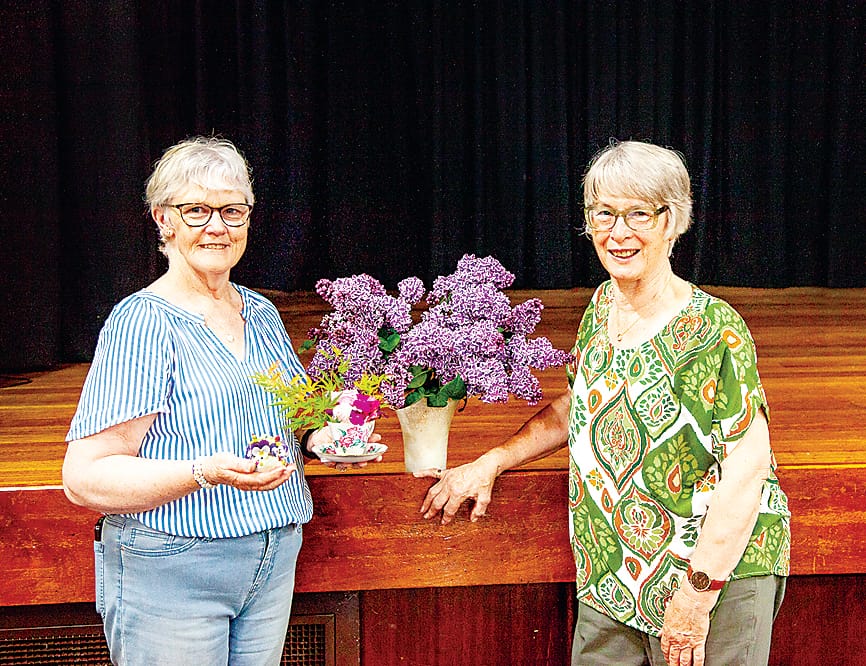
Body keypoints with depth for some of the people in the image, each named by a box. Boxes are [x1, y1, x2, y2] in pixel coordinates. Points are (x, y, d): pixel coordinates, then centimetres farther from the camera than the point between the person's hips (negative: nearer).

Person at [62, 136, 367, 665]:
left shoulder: (262, 314, 10)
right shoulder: (142, 322, -12)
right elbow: (85, 478, -17)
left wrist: (322, 437, 1)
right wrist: (205, 473, -30)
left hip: (273, 560, 7)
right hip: (169, 572, -6)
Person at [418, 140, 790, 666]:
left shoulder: (715, 331, -17)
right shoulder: (603, 305, 5)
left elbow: (748, 468, -19)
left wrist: (698, 593, -20)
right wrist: (492, 463, 11)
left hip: (718, 570, -6)